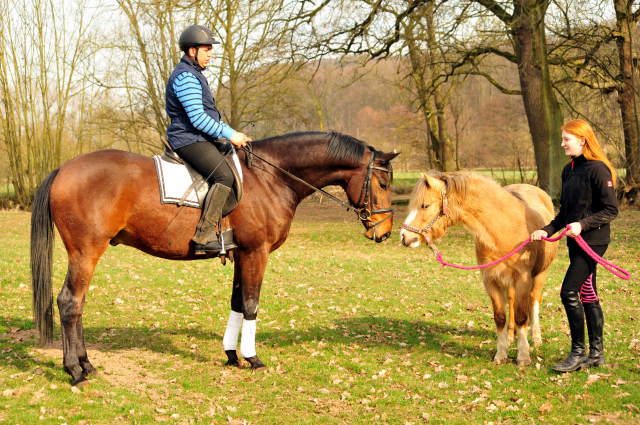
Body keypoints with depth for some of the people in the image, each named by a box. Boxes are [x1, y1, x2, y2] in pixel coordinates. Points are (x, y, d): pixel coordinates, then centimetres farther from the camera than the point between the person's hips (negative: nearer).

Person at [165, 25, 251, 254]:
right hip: (189, 140, -11)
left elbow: (209, 115, 26)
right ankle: (204, 237, -29)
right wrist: (230, 135, -17)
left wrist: (234, 135, 17)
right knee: (224, 176, -26)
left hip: (201, 139, 11)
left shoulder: (194, 75, 21)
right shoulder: (185, 78, -14)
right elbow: (198, 118, -21)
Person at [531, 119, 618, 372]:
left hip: (593, 241, -9)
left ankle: (578, 353, 0)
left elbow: (611, 210, -15)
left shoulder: (598, 169, -14)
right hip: (576, 242, 9)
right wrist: (548, 230, 6)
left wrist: (583, 224, -24)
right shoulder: (569, 170, 12)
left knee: (569, 292, -12)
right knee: (587, 295, 12)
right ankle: (596, 354, 19)